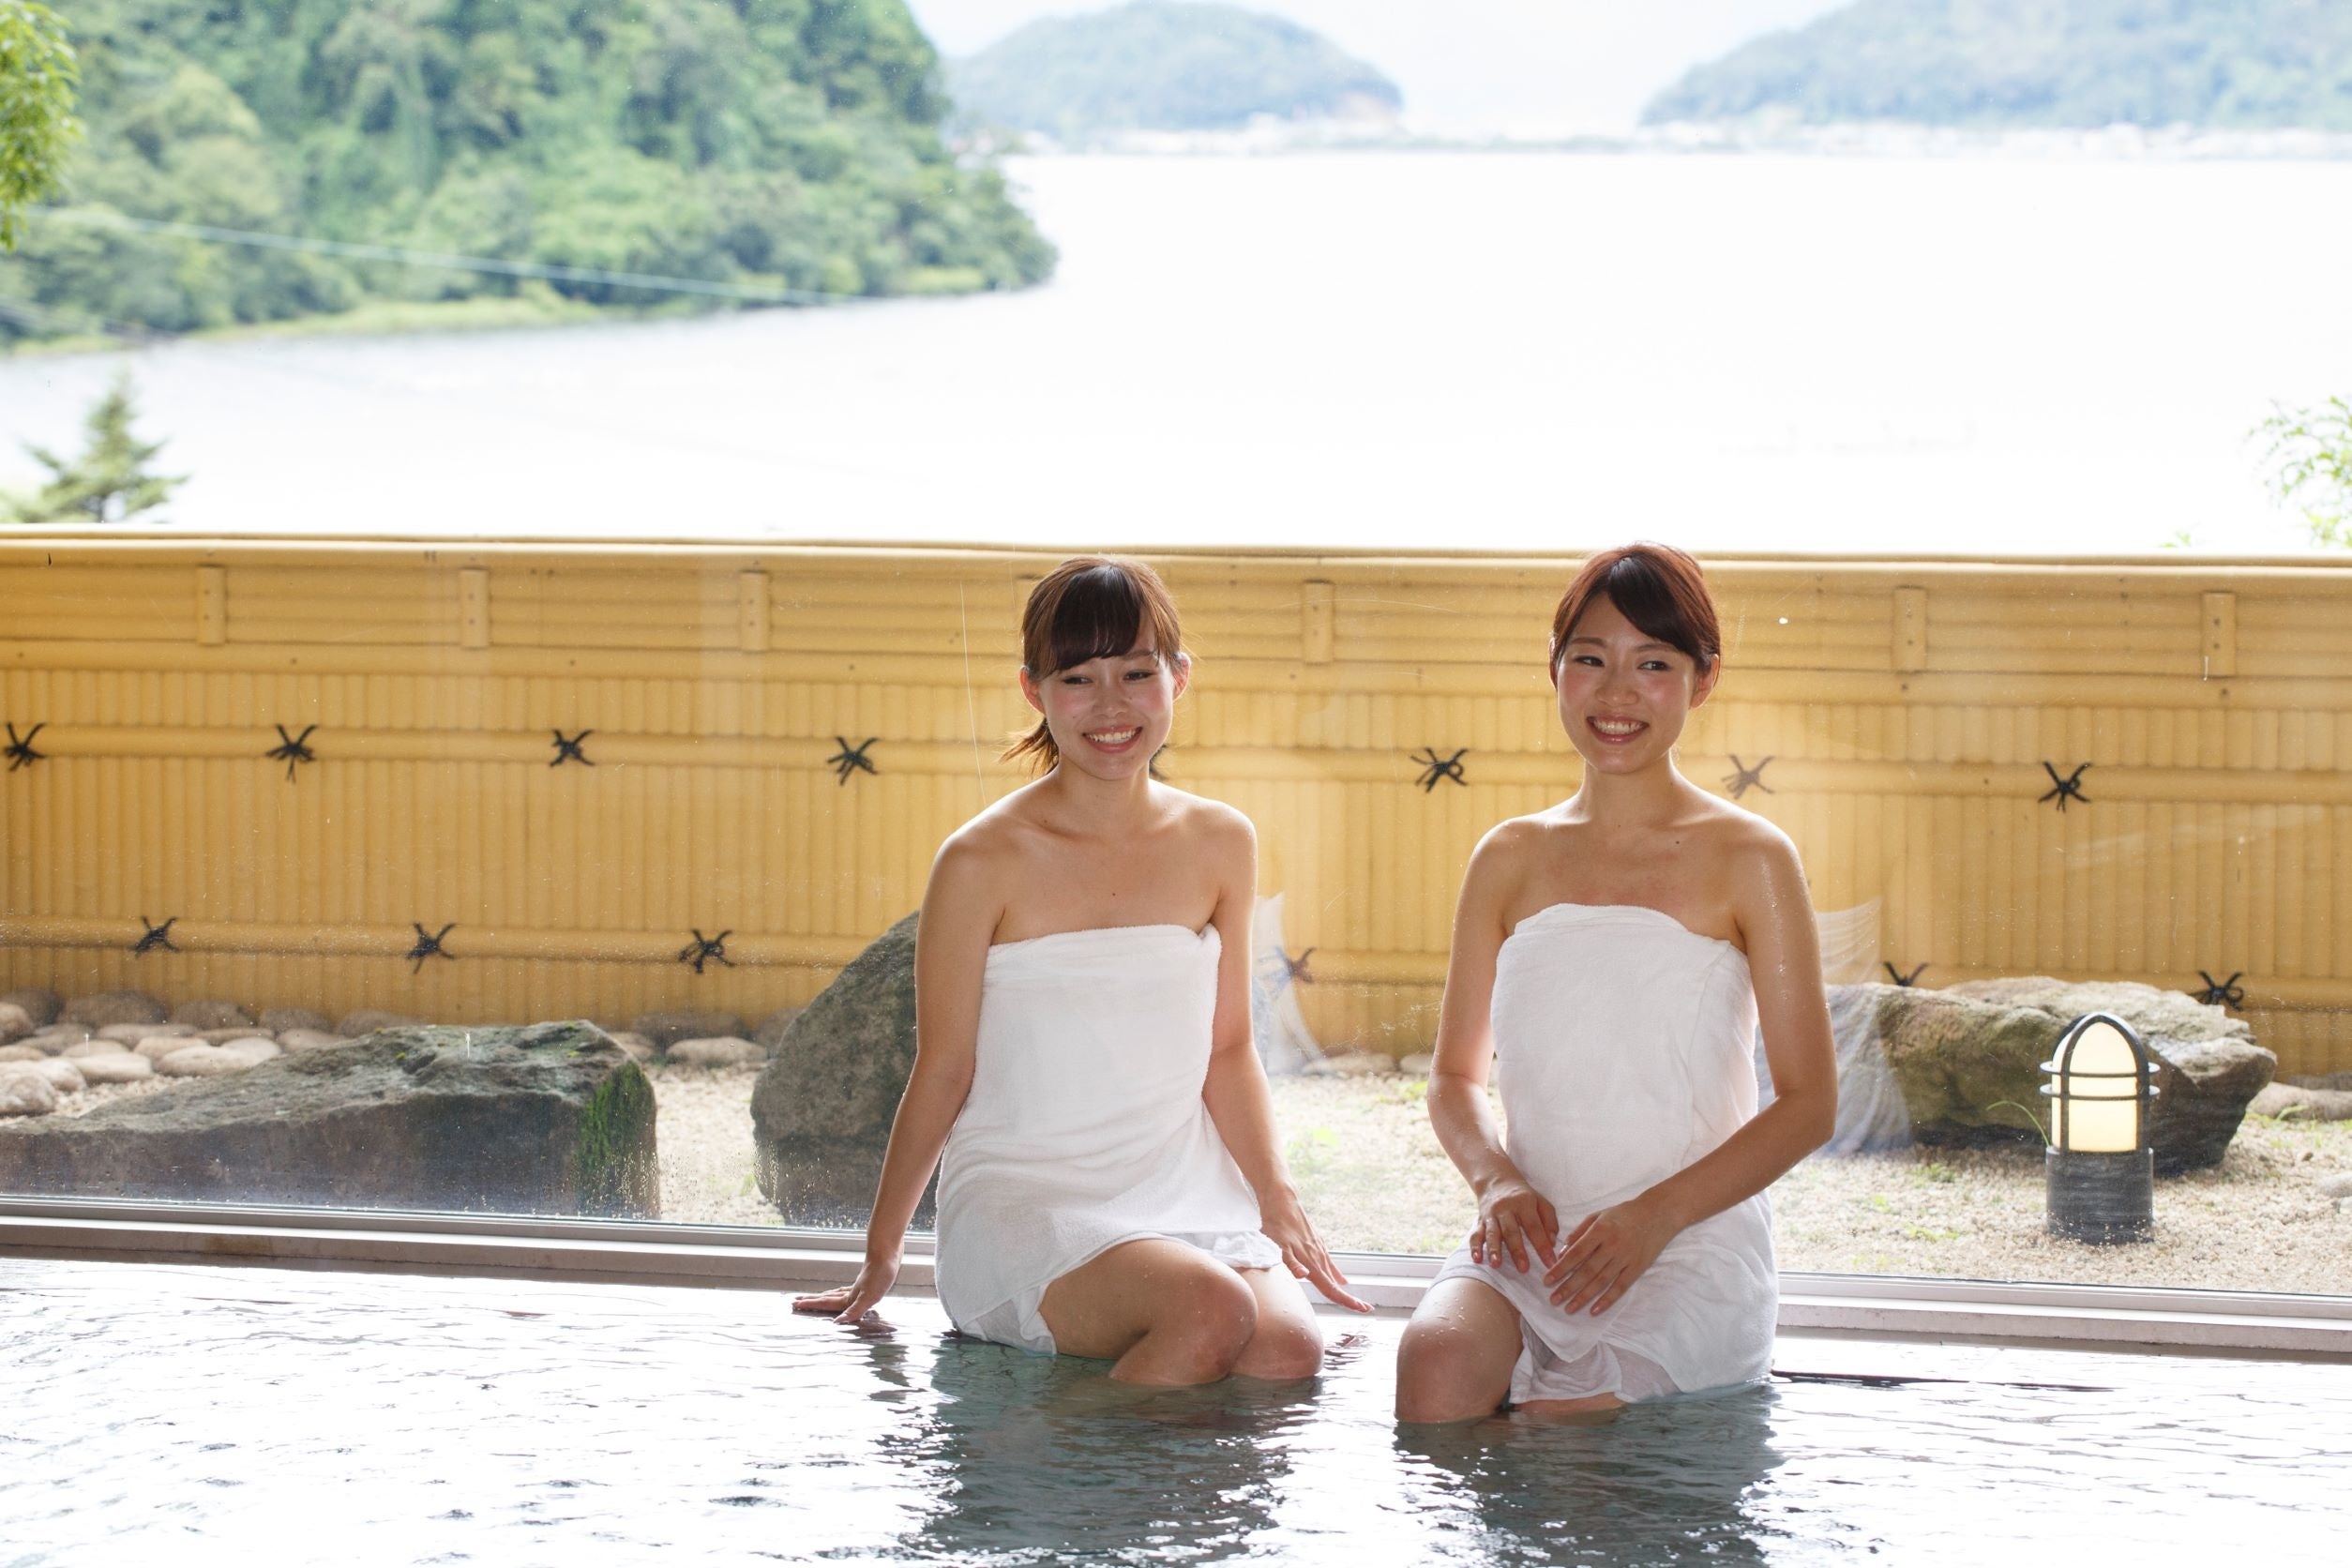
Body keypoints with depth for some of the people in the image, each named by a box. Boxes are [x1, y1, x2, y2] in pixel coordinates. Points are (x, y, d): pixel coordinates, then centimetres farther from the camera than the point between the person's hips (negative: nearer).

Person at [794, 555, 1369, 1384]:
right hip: (1022, 1200, -4)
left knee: (1289, 1348, -27)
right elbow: (942, 1073, 1)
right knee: (1213, 1308, -33)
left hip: (1186, 1197, 4)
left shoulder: (1219, 845, 8)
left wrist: (1277, 1201, 1)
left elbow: (1228, 1050, 14)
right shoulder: (985, 863, -6)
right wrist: (880, 1258, 7)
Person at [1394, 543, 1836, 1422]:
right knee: (1436, 1368, -31)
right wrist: (1496, 1180, -4)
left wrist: (1656, 1215, -13)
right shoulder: (1510, 861, 12)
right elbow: (1456, 1073, 19)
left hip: (1695, 1256, -2)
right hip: (1532, 1242, 2)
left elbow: (1808, 1103, 0)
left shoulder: (1748, 861, 1)